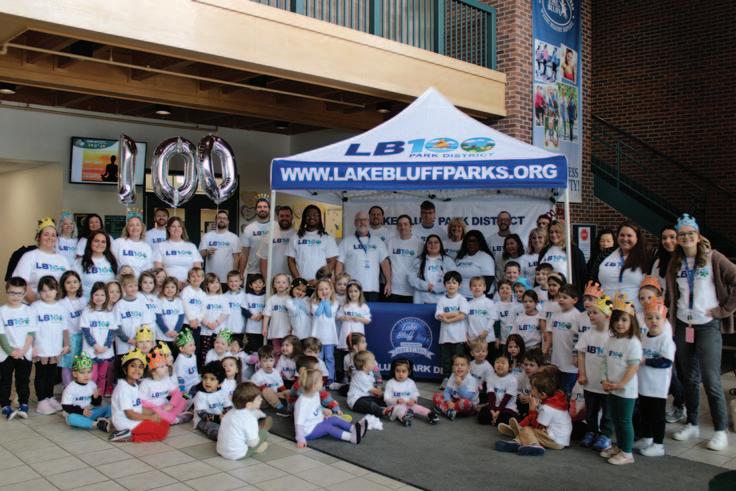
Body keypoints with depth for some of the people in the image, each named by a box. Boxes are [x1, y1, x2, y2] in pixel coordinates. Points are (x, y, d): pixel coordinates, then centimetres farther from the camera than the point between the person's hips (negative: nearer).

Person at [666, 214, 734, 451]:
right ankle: (692, 425, 24)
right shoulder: (675, 263, 9)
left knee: (711, 379, -5)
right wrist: (670, 317, 6)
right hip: (683, 325, 5)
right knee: (689, 378, 12)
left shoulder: (713, 258, -6)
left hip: (708, 326, -4)